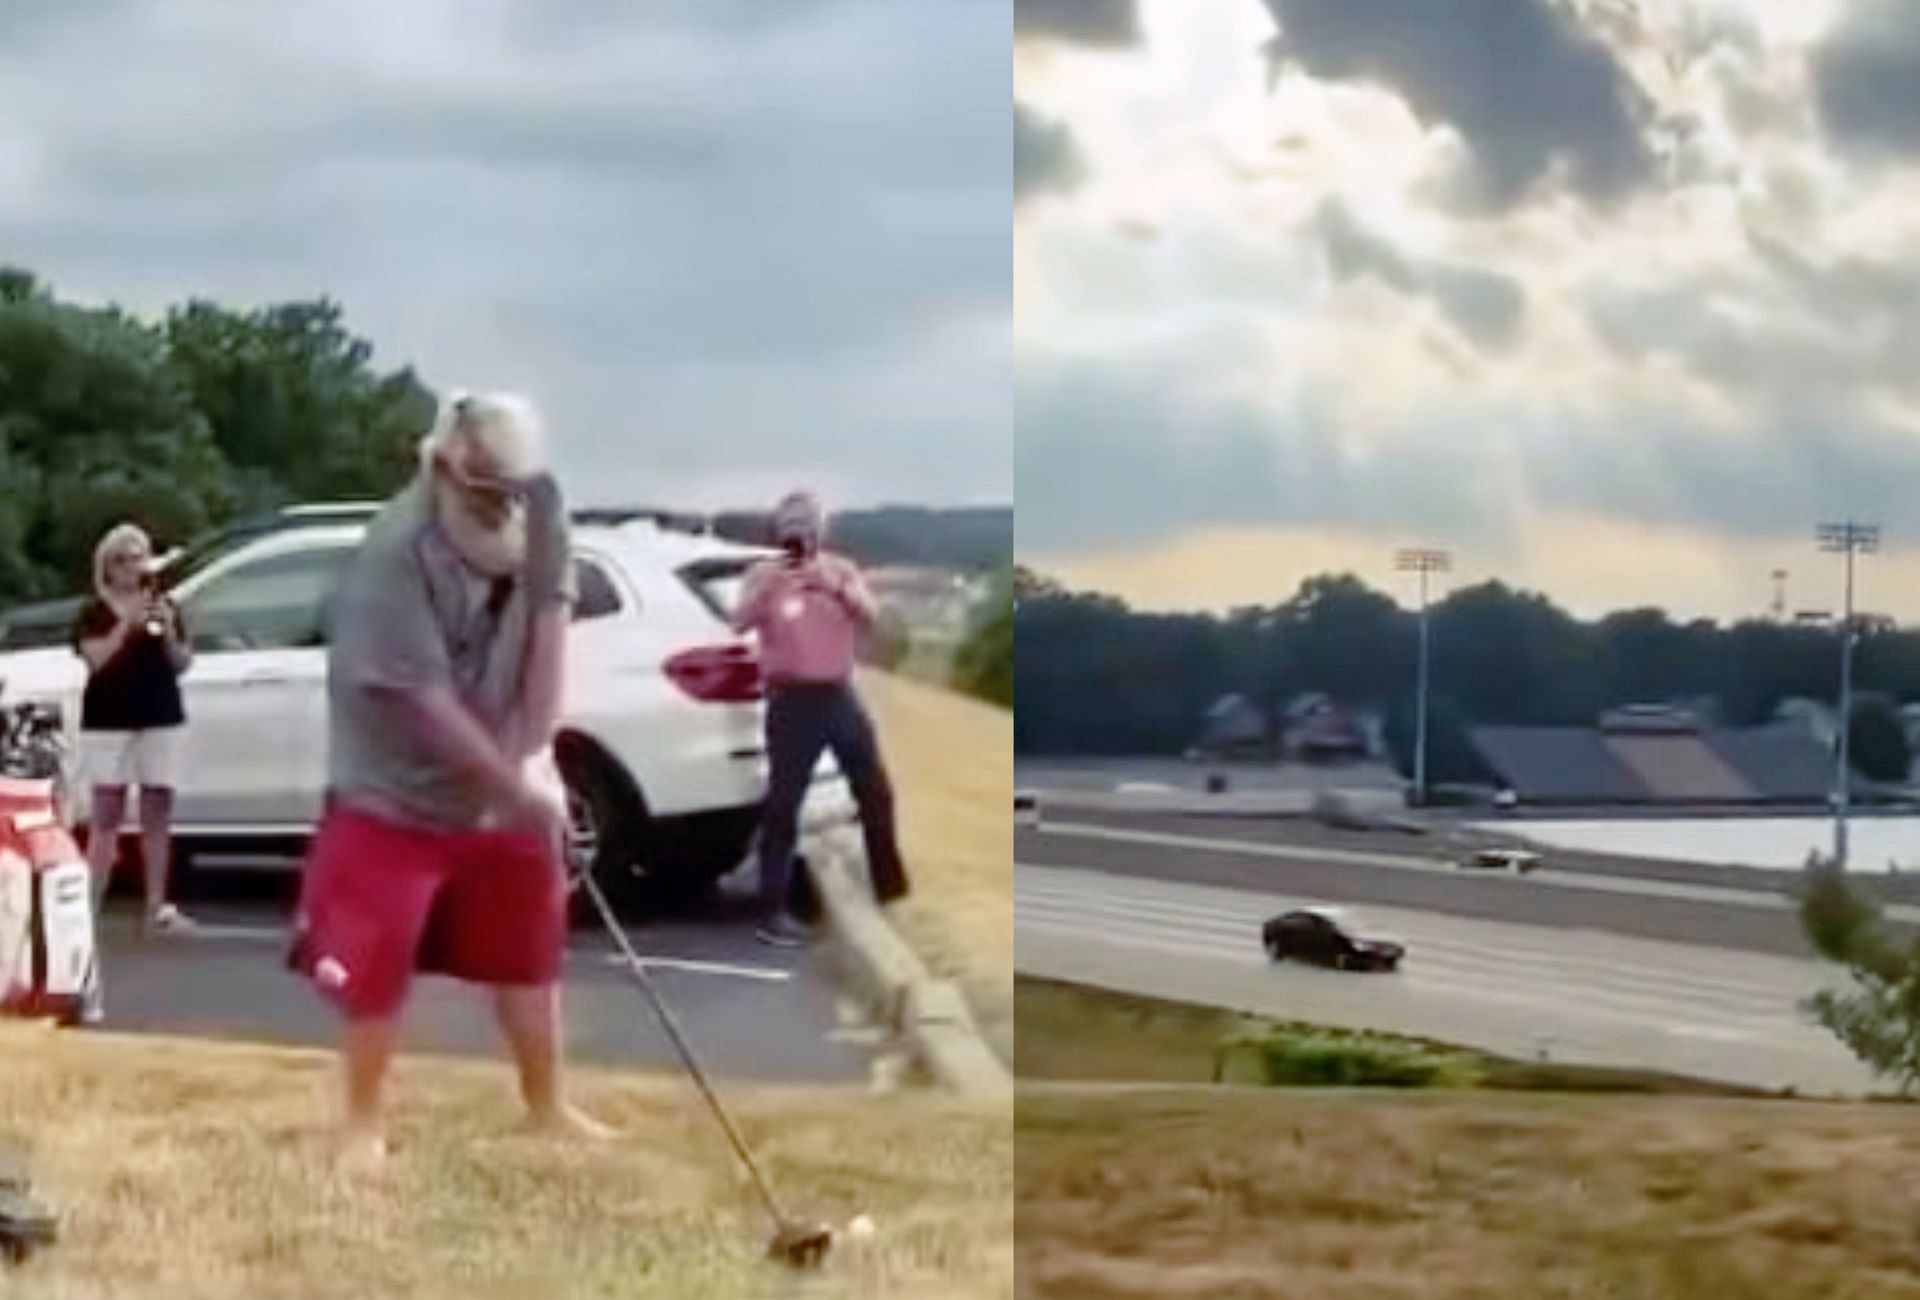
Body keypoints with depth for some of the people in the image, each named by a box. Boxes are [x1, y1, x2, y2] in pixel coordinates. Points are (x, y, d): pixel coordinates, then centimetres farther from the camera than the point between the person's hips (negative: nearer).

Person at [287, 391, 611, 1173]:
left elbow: (549, 616, -10)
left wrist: (535, 756, -15)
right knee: (375, 966, -3)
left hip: (501, 785, 6)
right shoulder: (396, 554, -29)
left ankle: (547, 1108, 32)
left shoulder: (539, 508, -11)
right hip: (394, 792, -6)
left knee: (531, 947, 15)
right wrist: (517, 786, -26)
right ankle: (363, 1126, 15)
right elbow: (428, 699, -29)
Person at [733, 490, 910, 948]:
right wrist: (768, 589, -26)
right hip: (792, 700, -3)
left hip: (840, 695, 3)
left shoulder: (842, 570, 8)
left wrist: (837, 588, -21)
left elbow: (871, 617, -4)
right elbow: (739, 624, -10)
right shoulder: (764, 574, 2)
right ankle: (774, 910, -4)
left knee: (876, 792, 8)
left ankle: (893, 889, 23)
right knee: (783, 803, -6)